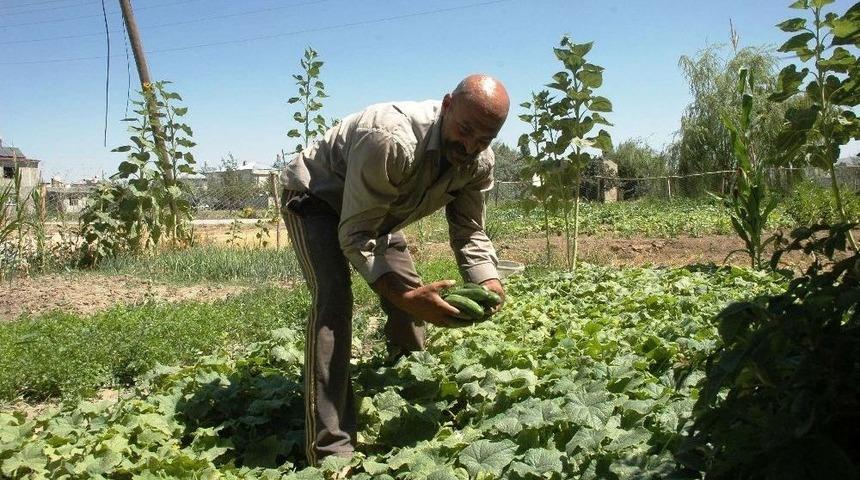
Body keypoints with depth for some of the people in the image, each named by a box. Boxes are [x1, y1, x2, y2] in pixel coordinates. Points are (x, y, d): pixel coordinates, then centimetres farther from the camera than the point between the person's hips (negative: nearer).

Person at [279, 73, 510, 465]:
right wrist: (404, 295, -49)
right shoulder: (391, 140, -41)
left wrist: (487, 282, -30)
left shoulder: (479, 163, -17)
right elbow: (354, 235, -37)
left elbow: (469, 233, -9)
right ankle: (330, 452, -23)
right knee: (333, 298, -26)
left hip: (377, 210, 7)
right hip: (315, 196, -7)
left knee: (410, 300, 3)